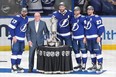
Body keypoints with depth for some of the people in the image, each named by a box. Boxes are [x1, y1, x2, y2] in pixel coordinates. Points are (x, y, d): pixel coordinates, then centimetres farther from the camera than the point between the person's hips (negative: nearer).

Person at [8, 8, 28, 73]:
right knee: (15, 51, -10)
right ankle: (13, 66, -5)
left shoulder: (26, 19, 8)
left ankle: (18, 66, 19)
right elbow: (11, 27, -17)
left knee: (20, 52, 10)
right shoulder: (17, 18, -16)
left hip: (22, 39, 8)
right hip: (15, 38, -8)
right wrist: (13, 36, -19)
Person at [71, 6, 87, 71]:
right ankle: (79, 65, 22)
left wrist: (85, 37, -13)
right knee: (76, 51, 11)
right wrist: (71, 37, 19)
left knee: (83, 51, -4)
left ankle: (84, 65, 2)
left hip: (82, 37, -7)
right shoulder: (72, 18, 12)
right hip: (74, 38, 7)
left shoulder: (83, 18, -7)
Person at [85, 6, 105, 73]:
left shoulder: (96, 18, -9)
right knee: (92, 52, 12)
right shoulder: (86, 18, 16)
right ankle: (94, 66, 21)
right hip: (89, 38, 8)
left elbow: (101, 27, -13)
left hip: (96, 38, -8)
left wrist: (99, 36, -18)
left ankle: (100, 66, -5)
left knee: (98, 51, -8)